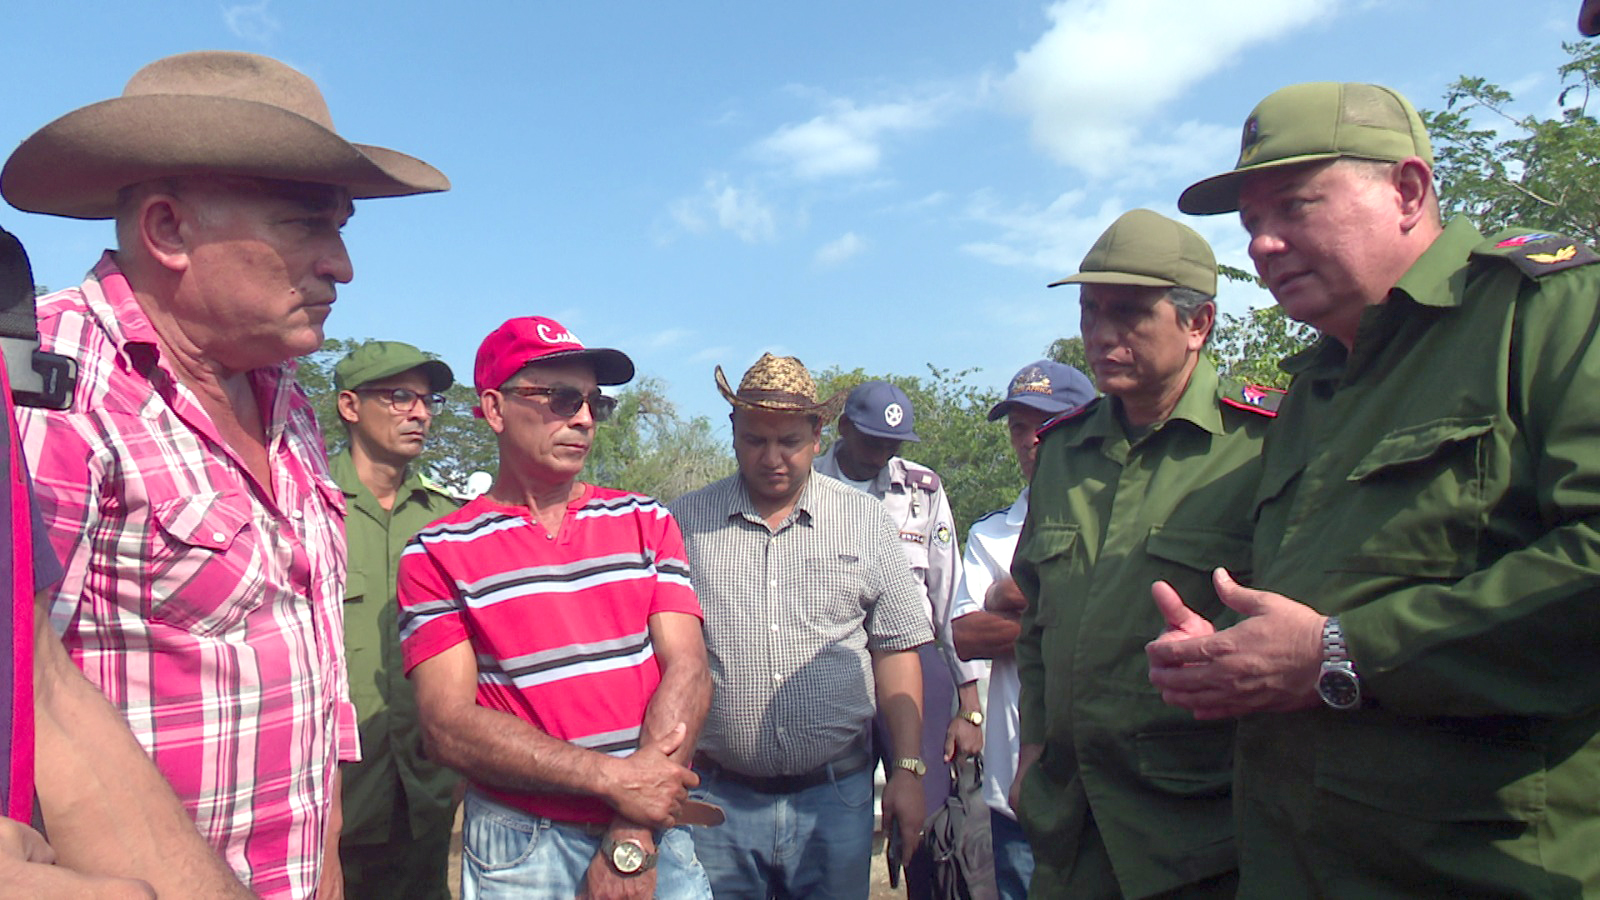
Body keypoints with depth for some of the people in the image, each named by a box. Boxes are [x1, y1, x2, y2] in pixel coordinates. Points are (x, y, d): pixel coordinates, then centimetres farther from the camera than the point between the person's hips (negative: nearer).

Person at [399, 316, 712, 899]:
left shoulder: (646, 523, 4)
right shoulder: (439, 554, -4)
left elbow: (687, 673, -5)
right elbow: (448, 726, -11)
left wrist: (631, 842, -13)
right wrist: (612, 776, -18)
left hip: (656, 837, 2)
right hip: (520, 850, -2)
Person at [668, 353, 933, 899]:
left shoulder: (865, 522, 4)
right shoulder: (683, 523, 2)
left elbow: (896, 650, 5)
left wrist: (908, 770, 0)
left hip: (836, 796, 1)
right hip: (716, 796, 0)